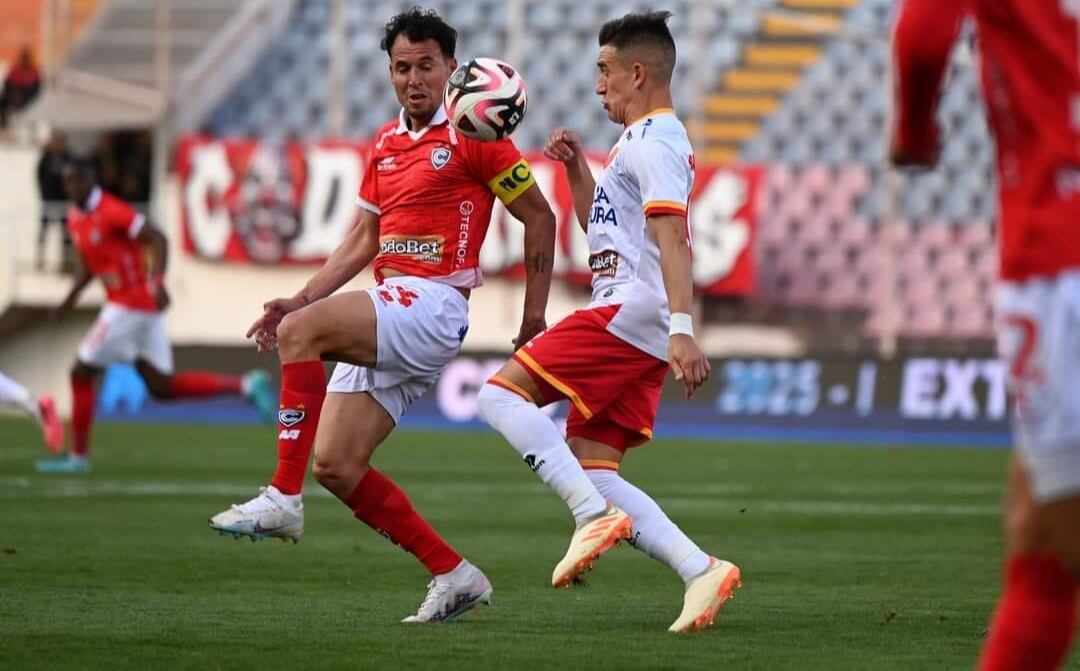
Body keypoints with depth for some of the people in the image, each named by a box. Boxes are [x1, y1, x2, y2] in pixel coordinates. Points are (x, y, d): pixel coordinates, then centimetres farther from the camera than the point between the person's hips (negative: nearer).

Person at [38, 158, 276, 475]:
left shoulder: (111, 211, -17)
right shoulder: (75, 218, 11)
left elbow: (157, 239, -21)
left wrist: (157, 282, -33)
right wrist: (70, 300, 13)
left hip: (130, 304, -9)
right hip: (141, 307, 9)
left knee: (81, 374, -1)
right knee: (162, 387, 9)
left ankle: (78, 456, 8)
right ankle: (246, 385, 8)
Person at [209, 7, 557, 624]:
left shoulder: (472, 136, -3)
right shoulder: (385, 145, 18)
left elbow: (540, 218, 1)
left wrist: (534, 316, -1)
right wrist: (300, 299, 11)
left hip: (433, 306, -8)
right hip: (389, 310, 8)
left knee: (302, 333, -29)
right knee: (335, 465, -1)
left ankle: (283, 498, -26)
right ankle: (453, 575, 6)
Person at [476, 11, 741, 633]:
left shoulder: (652, 142, -9)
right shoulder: (650, 141, 24)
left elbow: (672, 237, -22)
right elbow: (603, 227, 36)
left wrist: (682, 327, -33)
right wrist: (578, 169, 20)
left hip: (627, 312, -10)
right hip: (638, 326, 10)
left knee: (502, 394, -13)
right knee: (592, 471, 3)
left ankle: (595, 516, -22)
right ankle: (702, 570, -6)